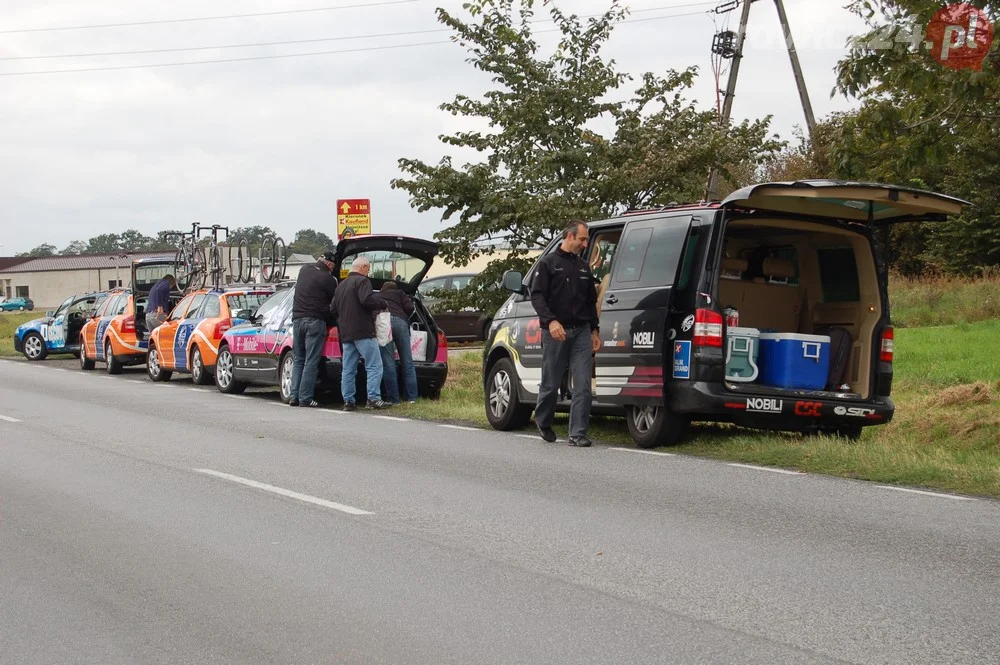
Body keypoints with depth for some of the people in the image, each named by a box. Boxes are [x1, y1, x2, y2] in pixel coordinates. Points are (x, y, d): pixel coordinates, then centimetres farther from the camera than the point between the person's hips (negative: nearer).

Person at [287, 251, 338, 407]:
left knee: (298, 360, 13)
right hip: (315, 321, -6)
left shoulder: (304, 271, 12)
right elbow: (335, 302, 0)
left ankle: (293, 396, 7)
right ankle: (305, 398, -6)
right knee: (311, 362, -4)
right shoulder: (327, 279, -8)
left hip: (297, 318, 6)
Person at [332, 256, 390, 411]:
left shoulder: (341, 285, 21)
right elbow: (367, 300, -21)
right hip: (363, 332, -8)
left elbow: (334, 309, 24)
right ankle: (373, 399, -14)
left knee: (348, 369, 8)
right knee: (374, 366, -7)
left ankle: (348, 401, 6)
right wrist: (383, 304, -6)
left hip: (346, 334, 8)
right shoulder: (362, 281, -6)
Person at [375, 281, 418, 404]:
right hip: (399, 321, 0)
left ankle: (393, 399, -4)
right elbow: (409, 308, 15)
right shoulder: (399, 294, 30)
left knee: (388, 365, -2)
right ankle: (411, 397, 4)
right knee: (407, 362, 6)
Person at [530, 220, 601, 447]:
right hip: (555, 333, -4)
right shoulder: (548, 264, 1)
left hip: (581, 332, 4)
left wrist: (594, 330, 20)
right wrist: (551, 321, -22)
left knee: (583, 385, -6)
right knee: (551, 383, 5)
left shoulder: (583, 267, 18)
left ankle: (578, 433, -5)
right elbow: (537, 296, -9)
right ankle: (543, 422, 30)